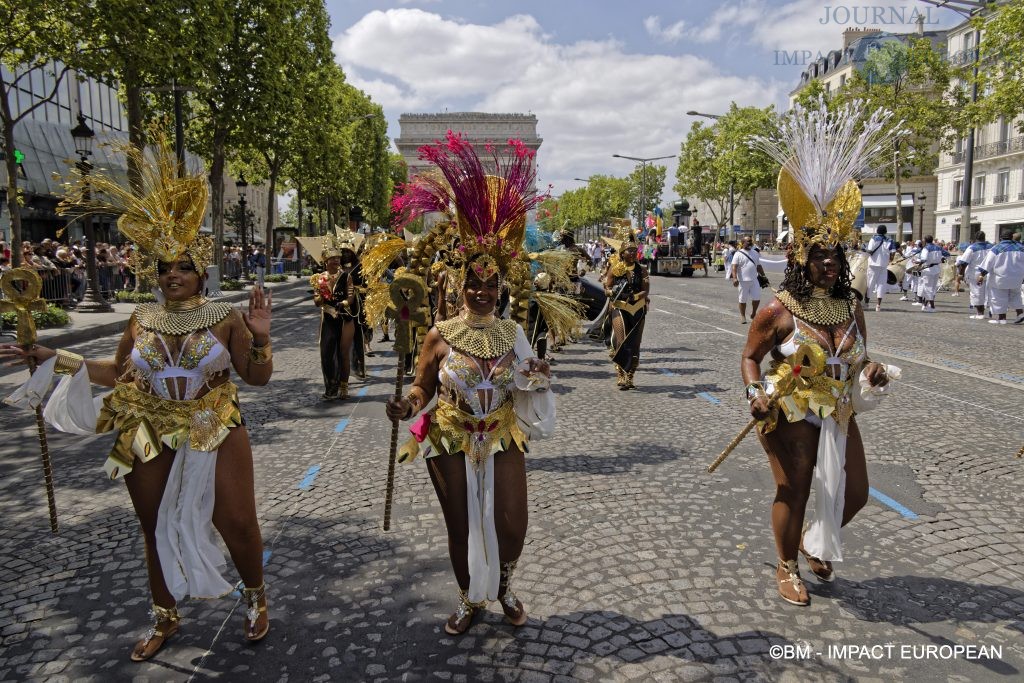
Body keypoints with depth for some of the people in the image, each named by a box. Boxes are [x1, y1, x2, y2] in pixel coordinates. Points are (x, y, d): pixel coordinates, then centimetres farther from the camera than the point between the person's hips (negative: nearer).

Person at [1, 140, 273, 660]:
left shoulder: (226, 318, -8)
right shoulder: (142, 320, 2)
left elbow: (257, 378, -7)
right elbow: (118, 373, 13)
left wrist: (260, 338, -24)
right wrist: (53, 359, 9)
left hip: (215, 437, -3)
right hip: (149, 442, 4)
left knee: (238, 525, 2)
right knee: (157, 531, 17)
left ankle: (256, 597, 31)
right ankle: (164, 618, 39)